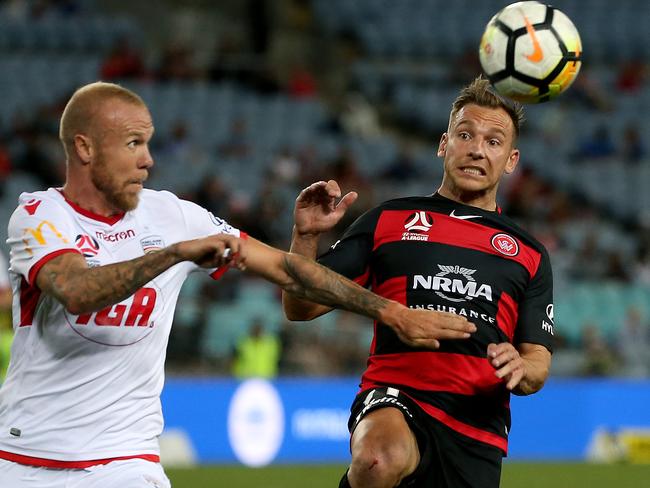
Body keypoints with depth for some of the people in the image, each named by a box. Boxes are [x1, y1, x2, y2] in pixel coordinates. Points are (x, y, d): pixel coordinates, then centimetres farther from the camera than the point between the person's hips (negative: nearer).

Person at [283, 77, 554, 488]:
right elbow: (301, 309, 9)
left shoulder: (529, 254, 17)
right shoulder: (389, 221, 11)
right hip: (392, 398, -3)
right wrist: (306, 237, -9)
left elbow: (537, 366, 13)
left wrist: (520, 368, -11)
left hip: (478, 427, 3)